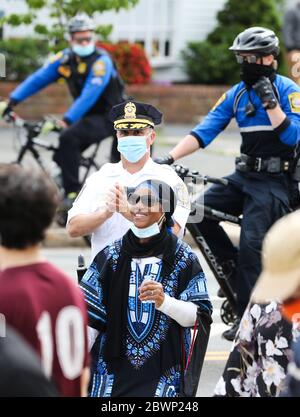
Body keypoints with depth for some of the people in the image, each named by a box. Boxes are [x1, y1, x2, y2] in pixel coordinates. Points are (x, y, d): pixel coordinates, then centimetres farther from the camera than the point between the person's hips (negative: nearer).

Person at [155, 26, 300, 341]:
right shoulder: (238, 93, 7)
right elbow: (206, 129, 1)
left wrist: (270, 102, -25)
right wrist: (170, 157, -9)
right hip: (244, 176, 6)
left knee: (250, 244, -17)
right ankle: (235, 269, 6)